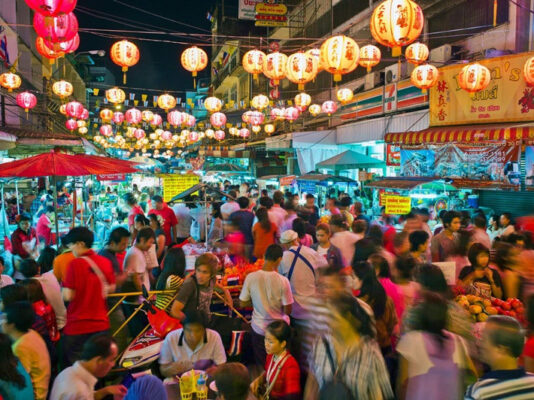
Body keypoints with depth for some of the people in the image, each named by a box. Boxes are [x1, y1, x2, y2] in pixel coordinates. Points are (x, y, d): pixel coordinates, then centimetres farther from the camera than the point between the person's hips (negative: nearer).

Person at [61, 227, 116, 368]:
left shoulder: (75, 264, -15)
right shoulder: (105, 262, -1)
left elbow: (68, 296, -16)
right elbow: (111, 288, 9)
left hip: (77, 325, -5)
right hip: (101, 323, 5)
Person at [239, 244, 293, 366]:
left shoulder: (251, 277, -15)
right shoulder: (283, 281, -20)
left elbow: (243, 304, -4)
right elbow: (288, 311, -13)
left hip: (259, 328, 1)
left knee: (261, 366, 18)